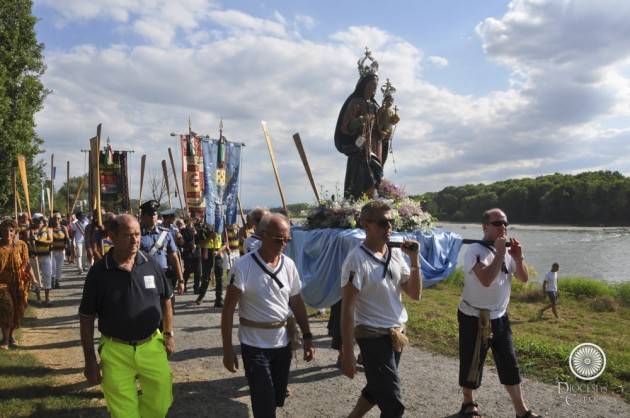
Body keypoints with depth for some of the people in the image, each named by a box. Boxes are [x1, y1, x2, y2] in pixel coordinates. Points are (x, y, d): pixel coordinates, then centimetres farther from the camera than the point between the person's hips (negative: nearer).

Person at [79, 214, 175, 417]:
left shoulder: (152, 264, -5)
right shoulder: (99, 271, -10)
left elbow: (166, 300, 9)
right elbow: (87, 317, -4)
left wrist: (169, 334, 10)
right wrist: (90, 360, -3)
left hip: (152, 345, 2)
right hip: (115, 350, -2)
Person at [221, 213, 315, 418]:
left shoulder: (289, 265, -1)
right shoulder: (243, 266, -16)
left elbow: (297, 302, 8)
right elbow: (228, 309, -13)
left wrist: (307, 336, 5)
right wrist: (227, 349, -13)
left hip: (283, 342, 5)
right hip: (255, 345, -5)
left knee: (278, 398, 19)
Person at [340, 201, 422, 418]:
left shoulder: (395, 254, 2)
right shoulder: (357, 259, -18)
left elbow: (415, 294, 4)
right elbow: (347, 309, -18)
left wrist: (414, 259, -8)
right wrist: (347, 353, -18)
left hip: (397, 335, 7)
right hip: (374, 338, -7)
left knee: (377, 388, 23)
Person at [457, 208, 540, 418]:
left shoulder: (507, 251, 5)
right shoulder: (475, 250, -17)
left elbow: (524, 278, 9)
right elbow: (486, 279, -31)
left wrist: (518, 258, -8)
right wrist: (499, 253, -26)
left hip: (500, 318, 6)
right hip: (474, 318, -6)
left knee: (510, 364, 11)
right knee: (471, 364, 6)